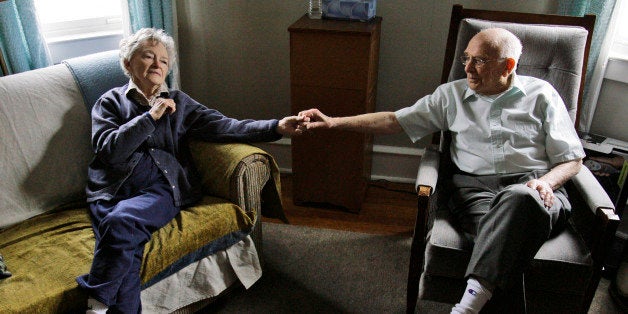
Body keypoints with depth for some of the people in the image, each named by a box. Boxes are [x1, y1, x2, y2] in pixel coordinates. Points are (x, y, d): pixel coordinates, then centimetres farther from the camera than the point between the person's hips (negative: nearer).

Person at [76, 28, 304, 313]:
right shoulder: (111, 102, 17)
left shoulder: (178, 102, 20)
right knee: (125, 249, -31)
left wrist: (276, 127, -8)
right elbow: (108, 148, 0)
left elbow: (223, 126, 6)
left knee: (121, 222, -31)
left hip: (162, 188, 0)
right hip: (113, 191, 0)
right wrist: (150, 117, -8)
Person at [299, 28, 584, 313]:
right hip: (475, 185, 1)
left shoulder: (541, 95, 13)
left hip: (530, 186, 0)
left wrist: (545, 182, -10)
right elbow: (396, 120, 12)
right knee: (503, 229, -36)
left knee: (519, 199, -39)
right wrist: (333, 122, 4)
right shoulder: (452, 94, 17)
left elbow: (572, 160, 13)